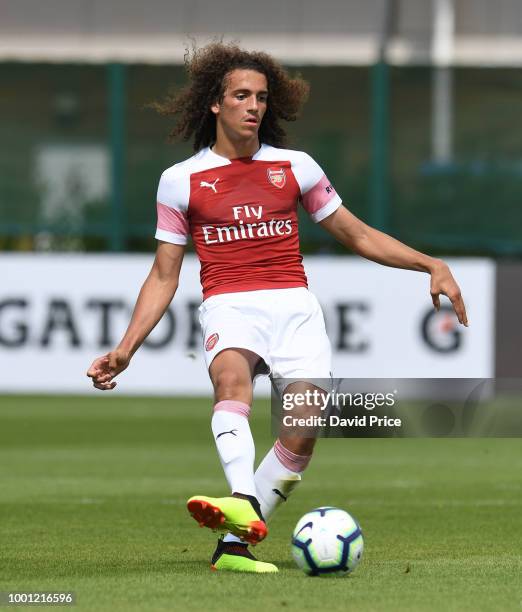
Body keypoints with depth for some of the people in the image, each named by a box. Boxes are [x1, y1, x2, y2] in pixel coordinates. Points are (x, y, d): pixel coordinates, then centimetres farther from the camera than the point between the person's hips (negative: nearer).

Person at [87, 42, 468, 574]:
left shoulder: (294, 167, 12)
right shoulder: (181, 180, 8)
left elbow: (358, 236, 19)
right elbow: (164, 276, 12)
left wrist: (431, 265, 7)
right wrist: (125, 349, 2)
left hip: (294, 305, 2)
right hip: (227, 306, -2)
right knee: (231, 374, -36)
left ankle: (234, 543, -13)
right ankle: (244, 504, -56)